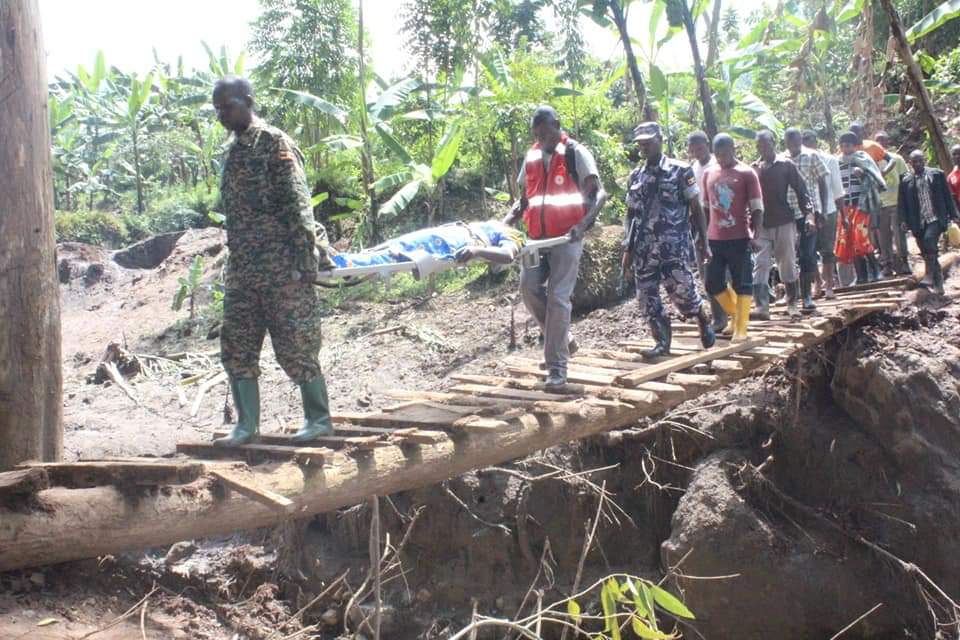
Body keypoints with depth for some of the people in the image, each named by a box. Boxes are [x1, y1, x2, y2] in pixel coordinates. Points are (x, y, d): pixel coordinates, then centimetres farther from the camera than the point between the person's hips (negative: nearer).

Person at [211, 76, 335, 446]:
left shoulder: (274, 143, -7)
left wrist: (307, 257, -19)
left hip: (282, 267, -8)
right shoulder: (232, 151, 16)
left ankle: (319, 419, 12)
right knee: (236, 347, 6)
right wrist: (235, 260, 18)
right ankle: (247, 424, 14)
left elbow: (298, 203, -13)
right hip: (242, 269, 8)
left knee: (296, 347, -2)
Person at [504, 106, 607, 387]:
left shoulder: (576, 153, -3)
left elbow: (598, 193, -9)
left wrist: (584, 223, -25)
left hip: (566, 237, -5)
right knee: (529, 288, -9)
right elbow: (524, 199, 21)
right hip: (538, 237, 5)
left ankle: (557, 366, -3)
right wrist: (505, 223, 3)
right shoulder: (532, 156, 14)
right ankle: (562, 338, 13)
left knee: (558, 297, -9)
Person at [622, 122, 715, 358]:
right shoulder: (635, 177, 11)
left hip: (674, 247, -4)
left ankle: (703, 321, 25)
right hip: (643, 249, 4)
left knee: (682, 292, -4)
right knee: (647, 297, 2)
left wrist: (704, 243, -2)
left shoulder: (680, 171, -1)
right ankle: (662, 341, 14)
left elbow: (696, 209, 1)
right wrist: (628, 248, 9)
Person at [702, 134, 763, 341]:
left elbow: (757, 209, -5)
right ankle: (736, 314, 29)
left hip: (739, 238, -5)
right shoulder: (708, 173, 10)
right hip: (714, 238, 5)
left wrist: (754, 235, -14)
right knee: (713, 284, 8)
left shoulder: (746, 174, -4)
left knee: (743, 284, 0)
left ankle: (741, 328, 7)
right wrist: (702, 234, 14)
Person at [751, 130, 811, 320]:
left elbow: (801, 189, 0)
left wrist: (808, 212, -10)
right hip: (761, 224, 2)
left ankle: (792, 303, 21)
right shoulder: (754, 169, 6)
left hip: (784, 222, -2)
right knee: (760, 265, -6)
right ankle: (761, 307, -9)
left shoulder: (786, 165, 0)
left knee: (788, 264, 7)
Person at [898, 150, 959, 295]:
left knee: (929, 239, -28)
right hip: (918, 222, 3)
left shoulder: (937, 174, 6)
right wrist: (904, 222, 0)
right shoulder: (906, 181, 8)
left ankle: (929, 275, -26)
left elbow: (947, 196, 7)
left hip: (936, 218, -3)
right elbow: (902, 204, 9)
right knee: (926, 252, 5)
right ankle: (937, 283, 18)